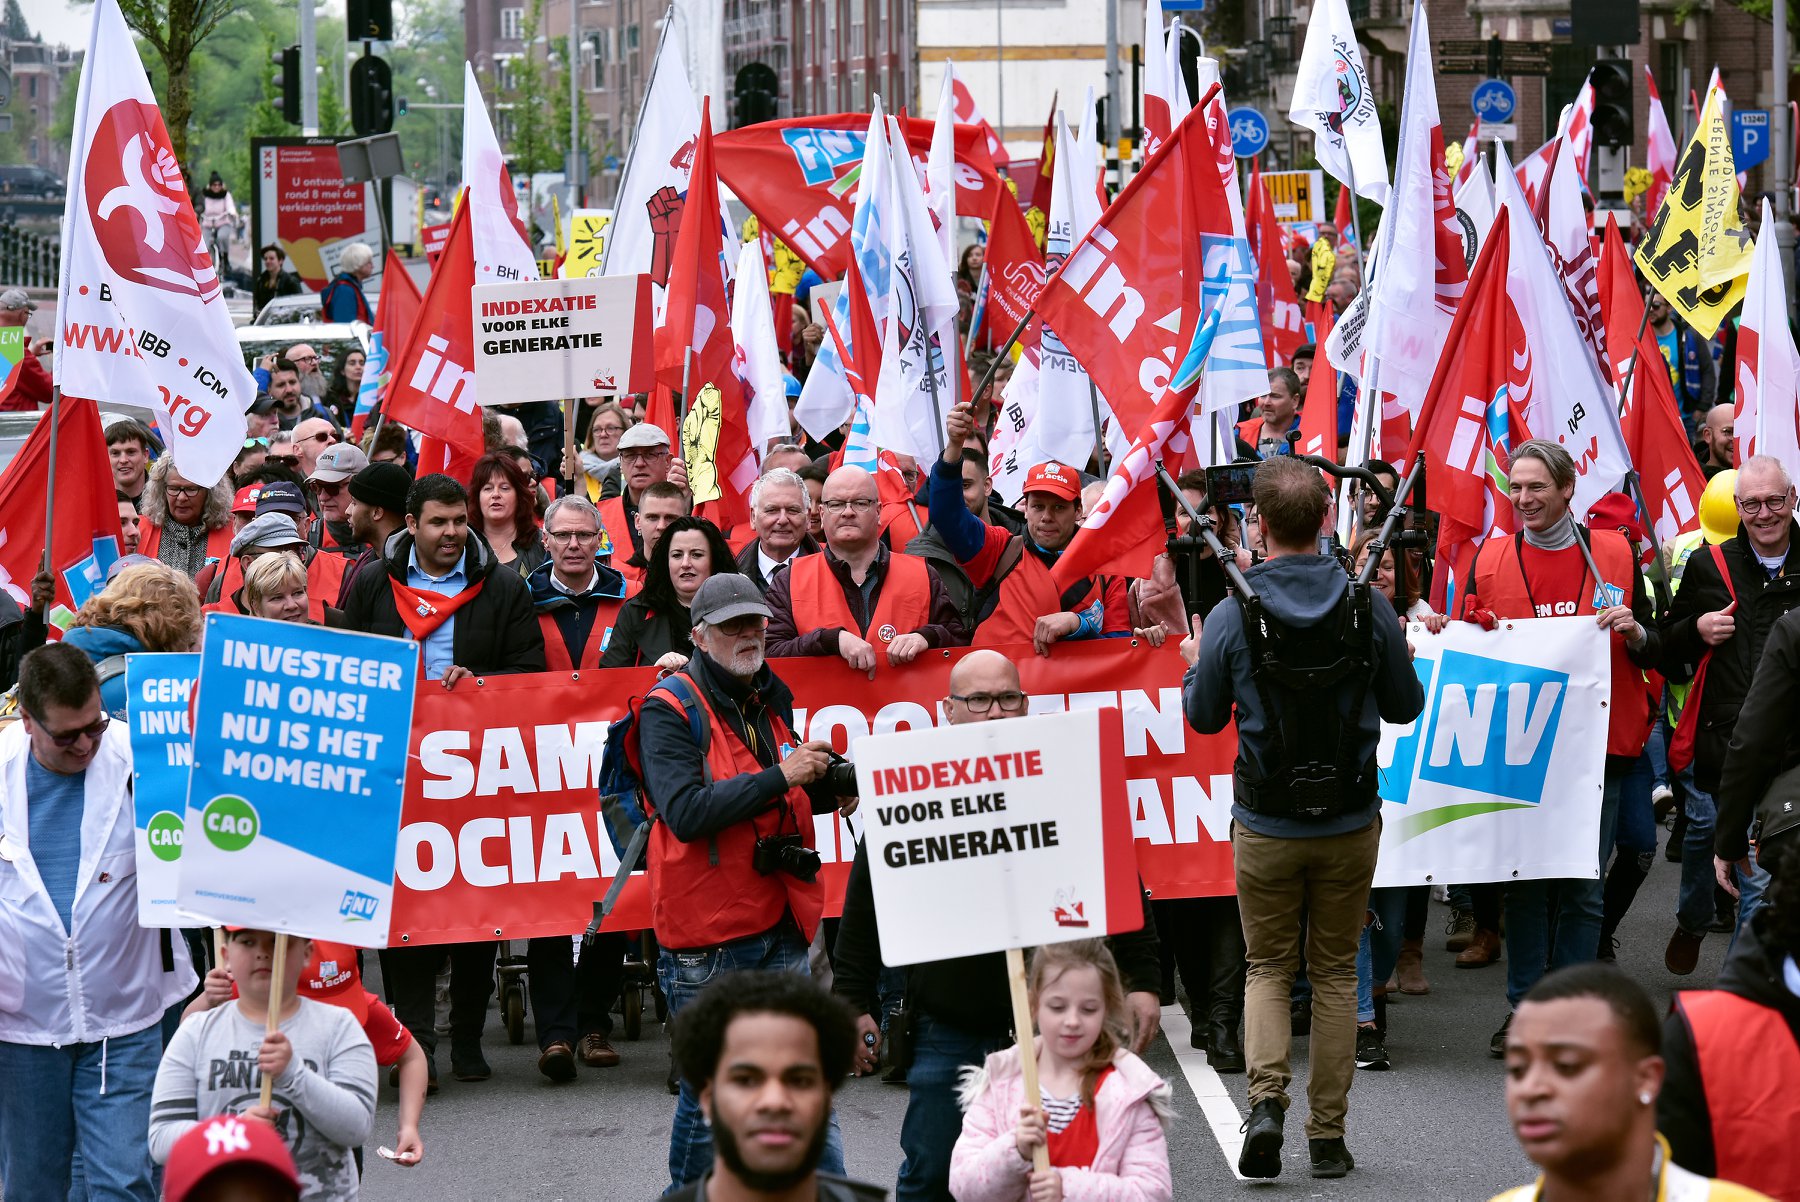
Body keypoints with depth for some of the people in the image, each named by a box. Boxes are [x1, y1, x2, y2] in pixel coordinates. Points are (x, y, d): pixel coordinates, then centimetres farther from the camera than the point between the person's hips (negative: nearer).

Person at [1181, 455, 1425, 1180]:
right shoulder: (1368, 608, -9)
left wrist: (1194, 665, 20)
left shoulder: (1231, 615, -12)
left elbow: (1205, 717, 0)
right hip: (1352, 822, 1)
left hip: (1266, 826, -1)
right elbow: (1405, 706, 2)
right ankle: (1328, 1134, 14)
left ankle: (1266, 1099, -9)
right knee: (1335, 970, 13)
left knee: (1268, 966, 14)